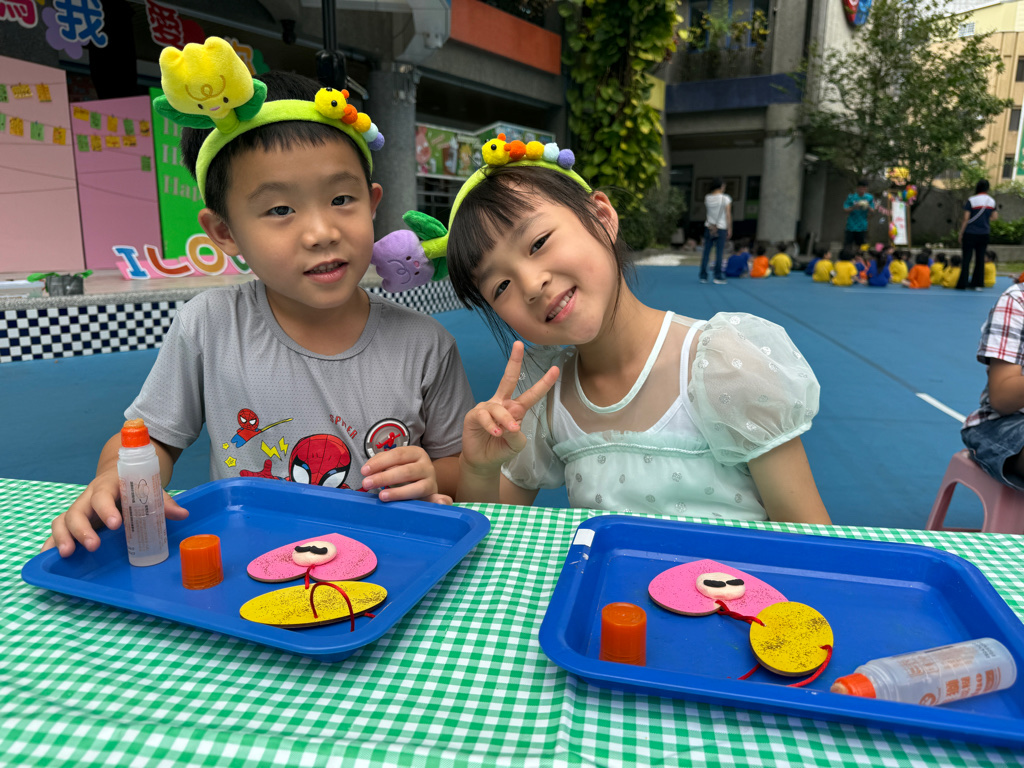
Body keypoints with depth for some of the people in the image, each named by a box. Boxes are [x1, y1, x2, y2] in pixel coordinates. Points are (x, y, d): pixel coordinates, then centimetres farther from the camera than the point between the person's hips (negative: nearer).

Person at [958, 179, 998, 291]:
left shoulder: (971, 200, -10)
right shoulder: (992, 201, 5)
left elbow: (966, 219, -10)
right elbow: (995, 217, 8)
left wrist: (961, 233, -4)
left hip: (970, 233, -4)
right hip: (984, 234, 4)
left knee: (966, 259, -1)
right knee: (980, 258, 10)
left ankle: (962, 284, -3)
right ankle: (978, 284, 11)